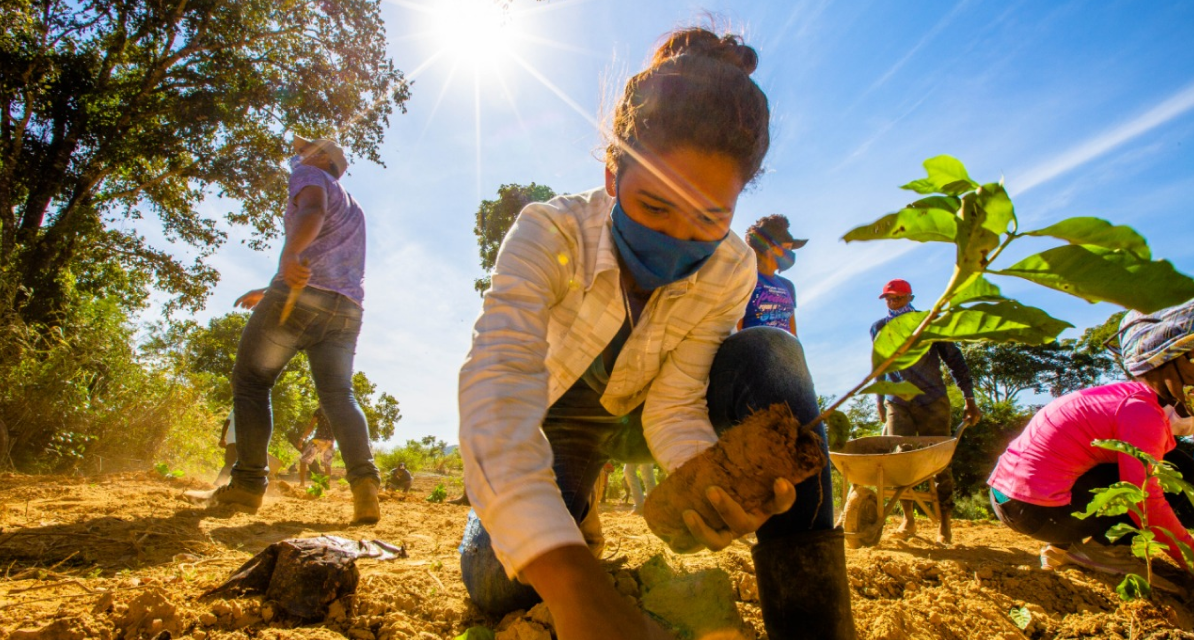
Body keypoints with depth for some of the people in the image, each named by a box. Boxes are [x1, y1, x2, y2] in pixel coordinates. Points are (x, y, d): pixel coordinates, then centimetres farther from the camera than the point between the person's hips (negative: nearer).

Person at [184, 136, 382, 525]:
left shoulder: (311, 176, 12)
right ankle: (365, 483, -20)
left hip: (300, 298, -6)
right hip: (347, 309, 7)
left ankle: (248, 484, -1)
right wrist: (273, 293, 45)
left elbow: (313, 210, -15)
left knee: (250, 381, 4)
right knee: (338, 395, -1)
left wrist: (290, 253, -35)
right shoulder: (354, 211, 35)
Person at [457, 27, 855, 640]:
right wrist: (572, 581, -60)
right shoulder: (548, 235, -33)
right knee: (499, 585, -24)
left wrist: (716, 479, -48)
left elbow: (673, 406, -22)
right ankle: (579, 508, 13)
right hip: (561, 422, -1)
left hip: (637, 422, 1)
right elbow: (497, 386, -47)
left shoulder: (730, 272, -23)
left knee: (771, 356, -28)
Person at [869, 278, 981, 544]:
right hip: (897, 403, 2)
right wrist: (880, 402, 18)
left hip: (932, 402, -2)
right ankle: (908, 519, 8)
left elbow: (954, 360, 3)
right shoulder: (879, 328, 8)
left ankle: (945, 523, 12)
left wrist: (969, 398, -2)